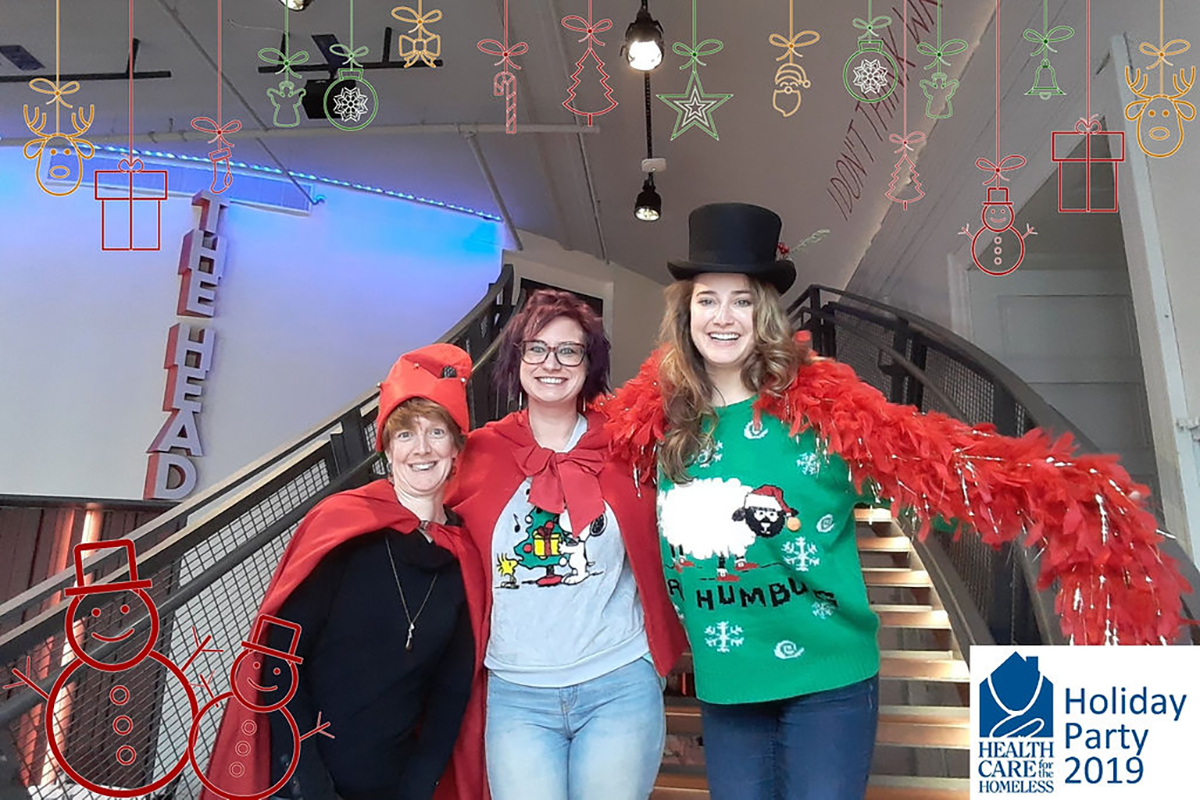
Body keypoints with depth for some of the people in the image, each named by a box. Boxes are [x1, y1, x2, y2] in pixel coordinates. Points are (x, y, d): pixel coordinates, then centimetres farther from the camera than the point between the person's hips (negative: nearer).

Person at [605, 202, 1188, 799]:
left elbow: (926, 455, -23)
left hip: (827, 680, -3)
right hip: (722, 687, 4)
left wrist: (1060, 498, -33)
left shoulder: (819, 404, -13)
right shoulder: (656, 419, -3)